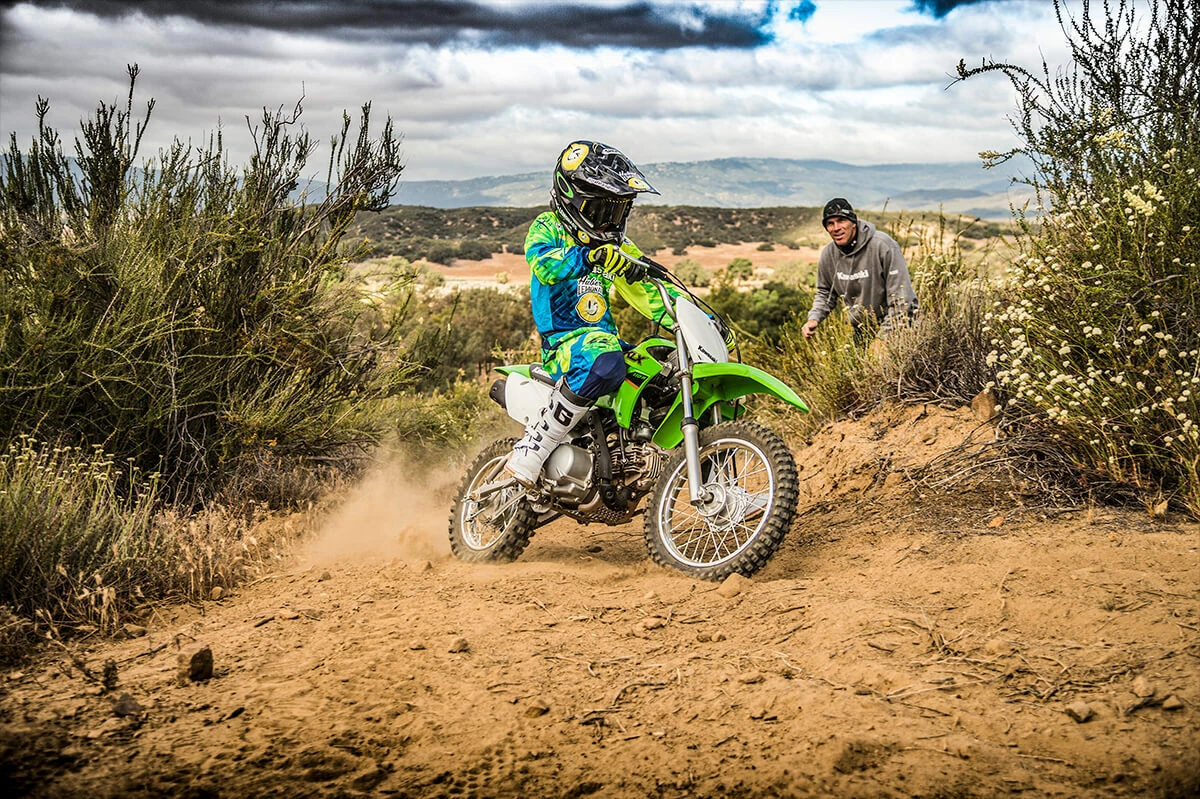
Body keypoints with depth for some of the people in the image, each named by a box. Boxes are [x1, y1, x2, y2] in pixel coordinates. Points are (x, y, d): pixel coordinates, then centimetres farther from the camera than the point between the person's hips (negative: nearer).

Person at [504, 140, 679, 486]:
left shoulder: (617, 246, 21)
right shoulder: (547, 228, 2)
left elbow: (649, 291, 18)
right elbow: (543, 264, -21)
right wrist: (589, 256, -41)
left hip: (605, 336, 7)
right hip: (563, 341, -7)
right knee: (604, 363, -40)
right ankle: (531, 447, -30)